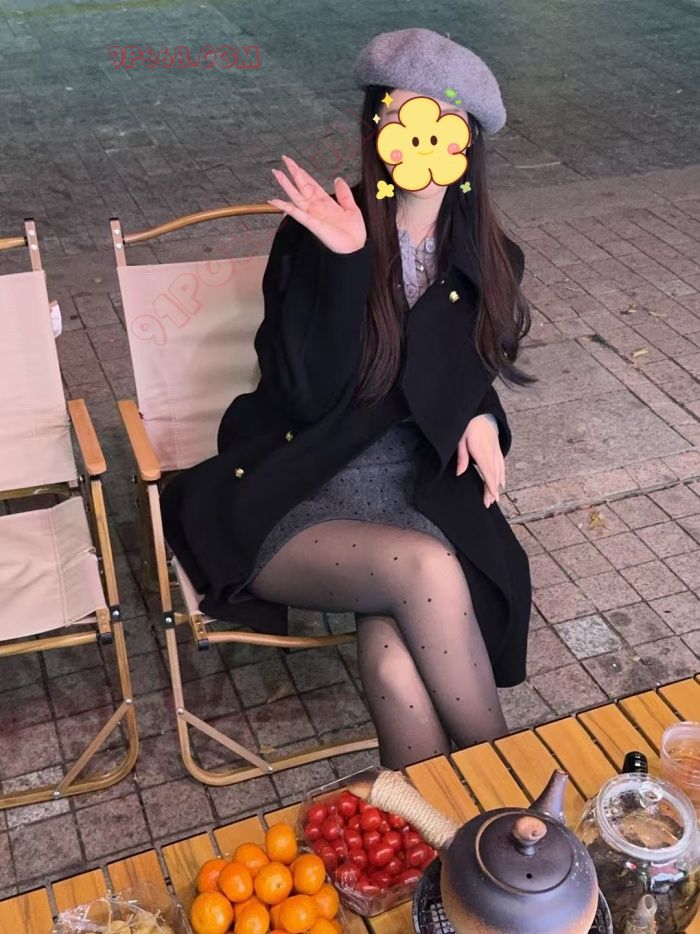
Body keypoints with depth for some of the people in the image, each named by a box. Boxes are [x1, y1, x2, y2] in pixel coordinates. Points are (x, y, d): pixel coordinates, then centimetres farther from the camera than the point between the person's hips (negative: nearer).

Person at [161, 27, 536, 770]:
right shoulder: (320, 236, -8)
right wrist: (347, 260, -25)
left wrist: (476, 419, -5)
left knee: (394, 665, -28)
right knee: (422, 567, -32)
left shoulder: (484, 259, 6)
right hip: (293, 503, -2)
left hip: (418, 495, 3)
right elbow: (309, 394, -16)